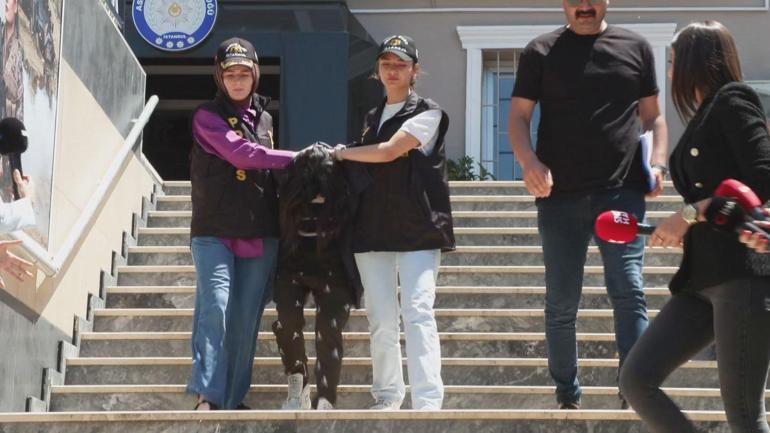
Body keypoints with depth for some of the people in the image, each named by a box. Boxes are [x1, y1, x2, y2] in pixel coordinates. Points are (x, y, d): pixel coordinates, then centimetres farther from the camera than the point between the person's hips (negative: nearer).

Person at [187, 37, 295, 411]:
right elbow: (242, 154, -14)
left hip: (260, 236, 5)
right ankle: (208, 397, -19)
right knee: (215, 307, -18)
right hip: (214, 234, -5)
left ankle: (233, 400, 9)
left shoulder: (264, 118, 16)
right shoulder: (207, 116, -1)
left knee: (246, 320, 3)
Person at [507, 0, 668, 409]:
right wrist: (529, 161, -14)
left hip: (622, 192, 0)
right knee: (561, 303, 5)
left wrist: (657, 162, -1)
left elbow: (652, 115, 16)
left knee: (629, 291, -12)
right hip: (560, 196, 0)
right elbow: (518, 117, 5)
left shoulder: (636, 48, 10)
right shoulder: (542, 51, 7)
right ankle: (567, 397, 17)